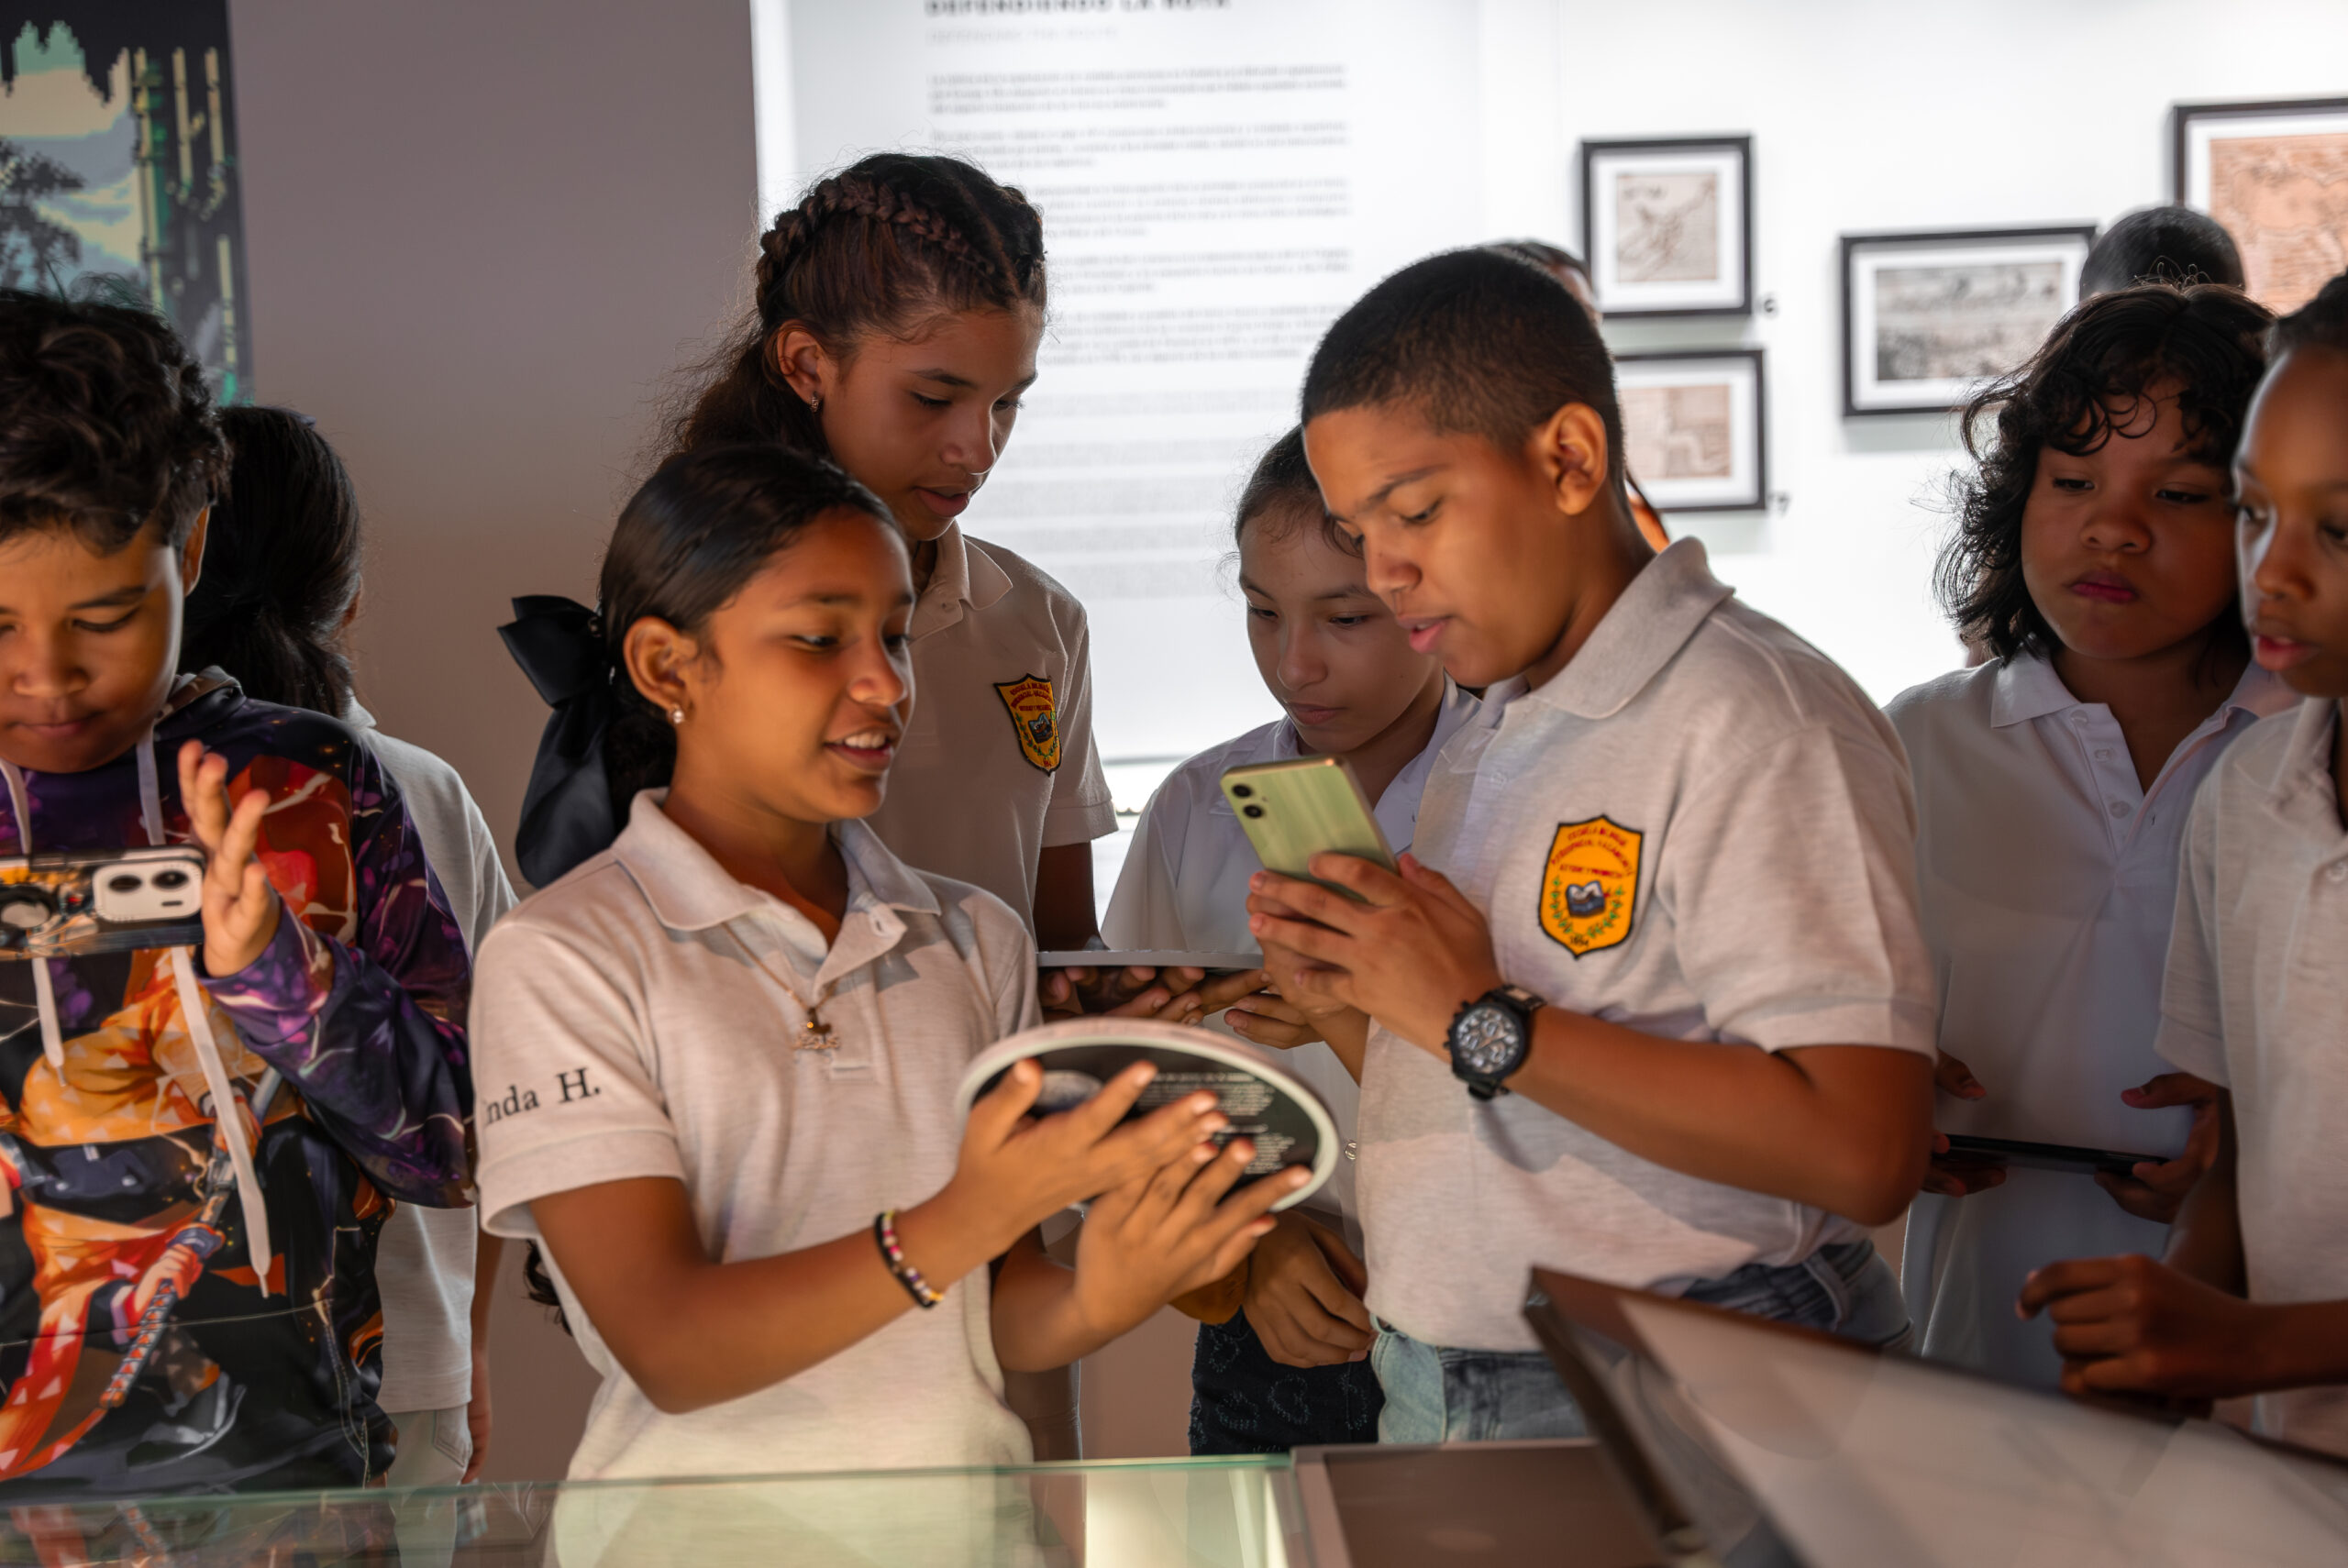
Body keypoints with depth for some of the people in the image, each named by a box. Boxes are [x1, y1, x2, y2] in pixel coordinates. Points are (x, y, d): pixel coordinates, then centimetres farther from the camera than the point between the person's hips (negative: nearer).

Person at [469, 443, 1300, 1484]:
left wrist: (1097, 1299, -10)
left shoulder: (975, 939, 11)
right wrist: (961, 1225, -21)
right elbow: (670, 1352, -11)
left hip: (962, 1516, 3)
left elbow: (995, 1321, 10)